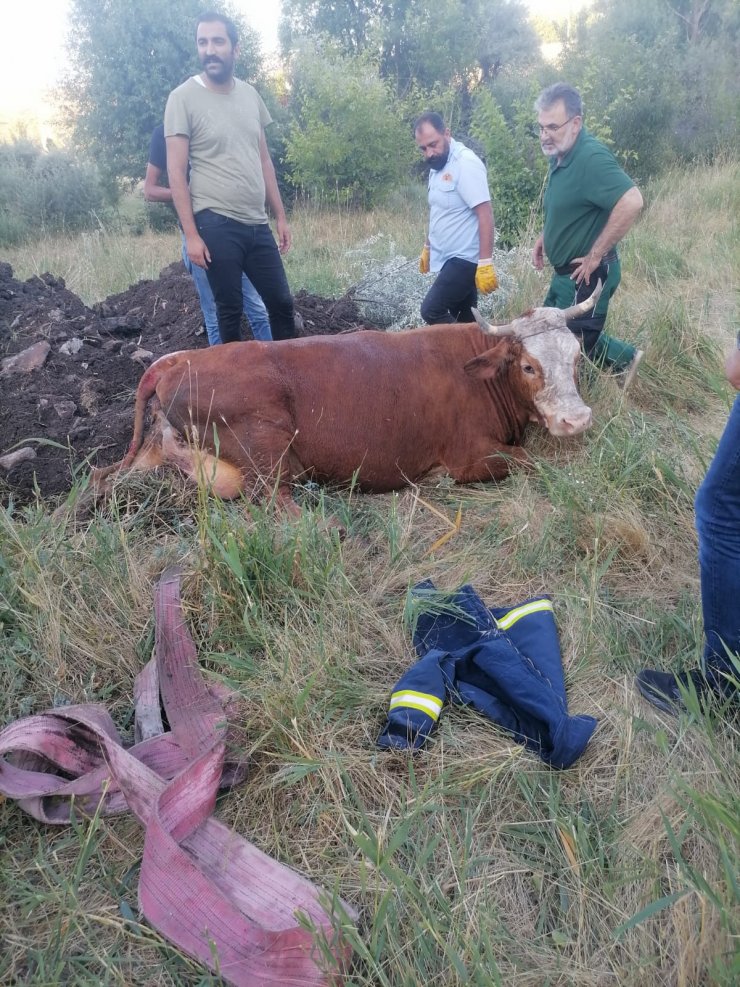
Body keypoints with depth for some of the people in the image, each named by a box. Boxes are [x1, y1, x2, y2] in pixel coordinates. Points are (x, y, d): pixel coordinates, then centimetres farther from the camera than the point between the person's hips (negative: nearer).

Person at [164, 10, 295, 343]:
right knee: (230, 311, 1)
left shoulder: (250, 94, 11)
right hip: (216, 225, -5)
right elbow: (176, 172, -8)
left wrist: (280, 216, 13)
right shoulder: (183, 97, -5)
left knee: (281, 302, 9)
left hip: (257, 224, 5)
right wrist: (191, 234, -15)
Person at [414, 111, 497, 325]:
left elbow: (485, 214, -21)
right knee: (465, 320, 11)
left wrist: (485, 263, -26)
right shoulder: (437, 166, 11)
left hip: (464, 259, -9)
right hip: (450, 258, 9)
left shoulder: (466, 163, -16)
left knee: (432, 311, -14)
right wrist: (428, 247, 28)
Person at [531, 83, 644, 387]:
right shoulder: (561, 156, 7)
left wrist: (595, 255, -26)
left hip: (587, 274, -10)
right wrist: (544, 236, 9)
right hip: (566, 271, 10)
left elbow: (631, 202, -33)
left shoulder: (591, 158, -23)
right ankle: (625, 359, 35)